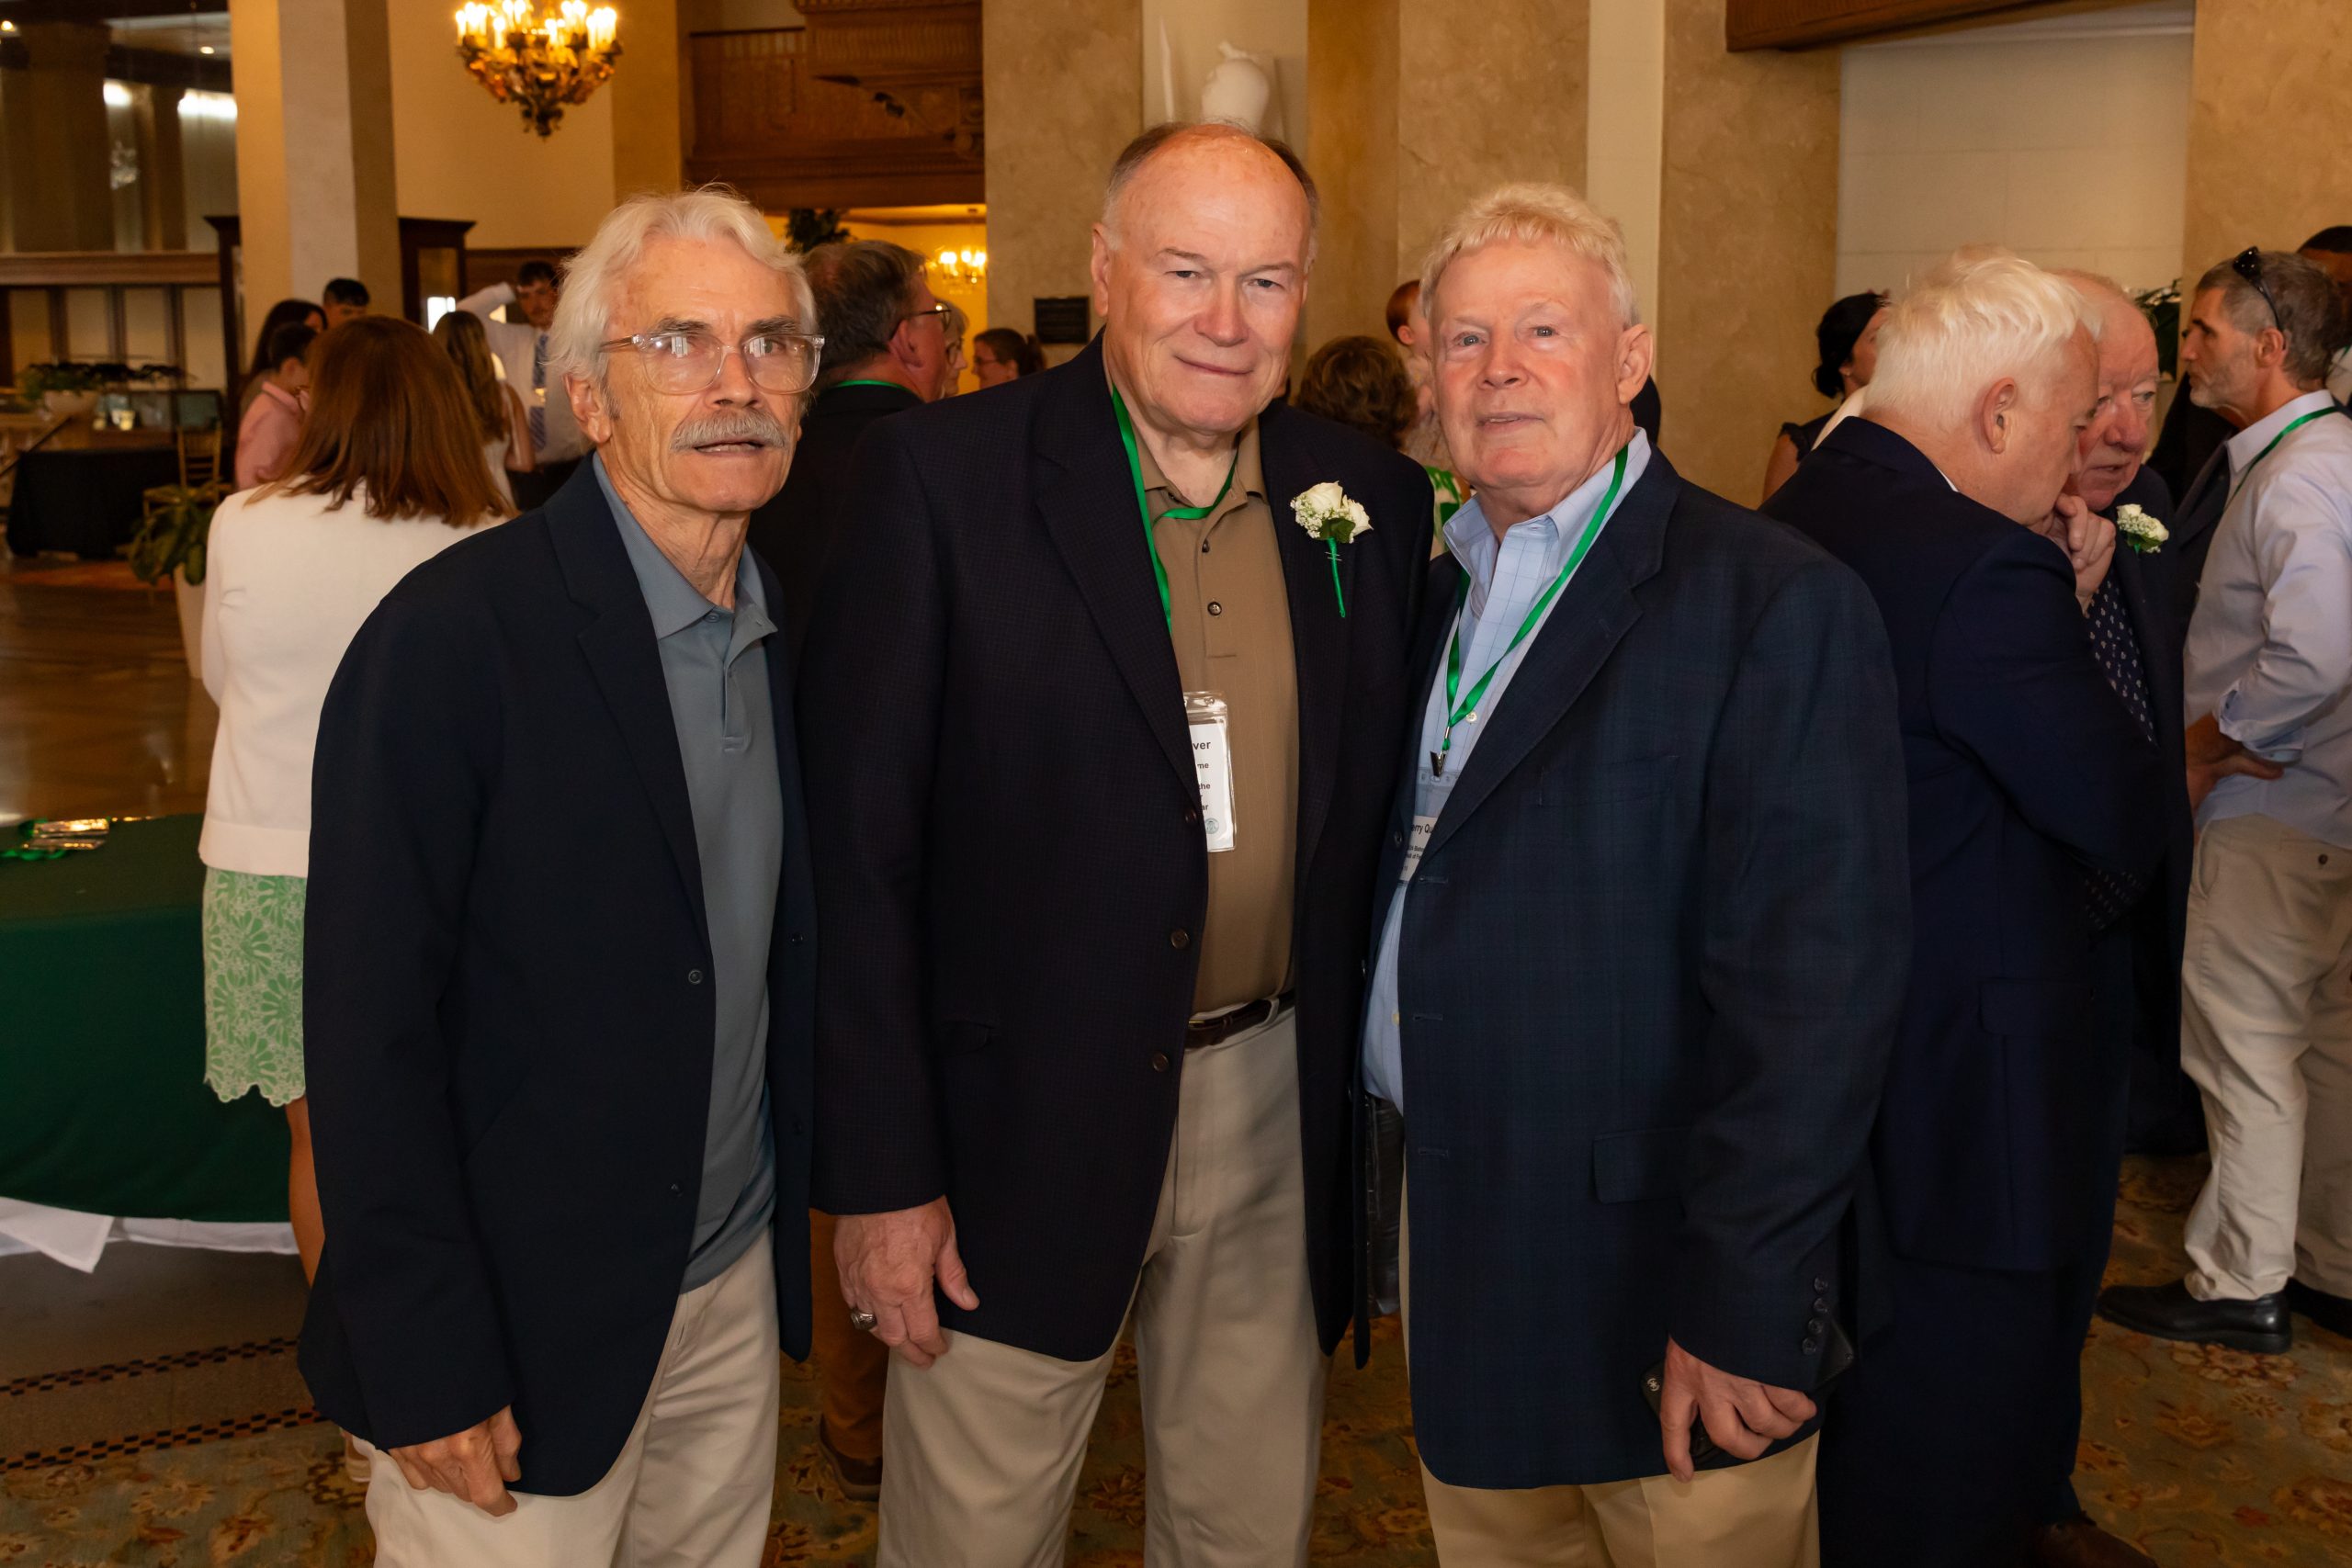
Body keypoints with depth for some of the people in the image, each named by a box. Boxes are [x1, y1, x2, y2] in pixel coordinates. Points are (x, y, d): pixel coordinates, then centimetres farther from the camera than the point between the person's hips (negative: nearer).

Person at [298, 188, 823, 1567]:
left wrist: (799, 1220, 8)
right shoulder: (454, 635, -18)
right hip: (529, 1329, -6)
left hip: (736, 1287, 6)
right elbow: (369, 1028, -17)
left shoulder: (788, 628, 4)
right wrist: (428, 1374, -17)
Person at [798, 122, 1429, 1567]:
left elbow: (1381, 822, 9)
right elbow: (861, 846, -10)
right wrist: (878, 1173, -11)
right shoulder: (941, 477, -10)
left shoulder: (1375, 502, 2)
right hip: (1021, 1124, -3)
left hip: (1279, 1115, 4)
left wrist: (1379, 1120, 6)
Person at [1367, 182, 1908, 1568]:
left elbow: (1817, 986, -19)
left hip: (1652, 1284, -6)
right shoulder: (1443, 592, 10)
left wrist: (1744, 1303, -21)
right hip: (1451, 1237, 7)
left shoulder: (1774, 606, -14)